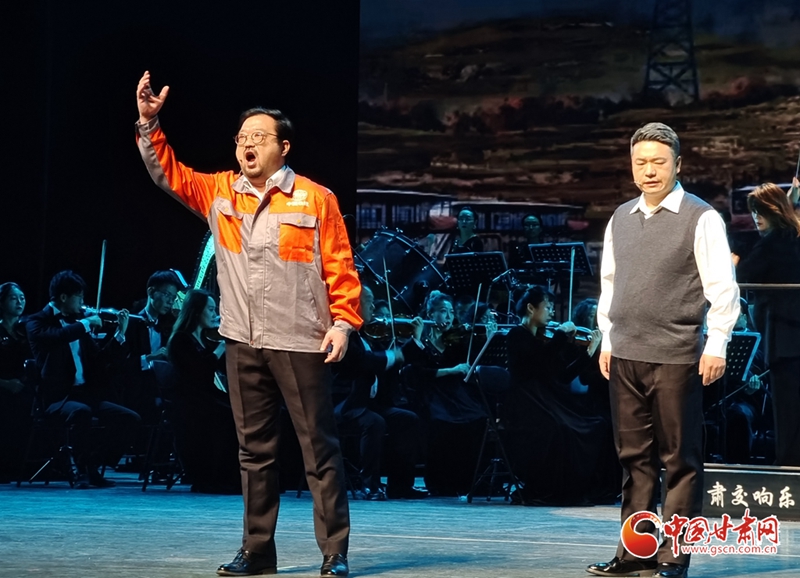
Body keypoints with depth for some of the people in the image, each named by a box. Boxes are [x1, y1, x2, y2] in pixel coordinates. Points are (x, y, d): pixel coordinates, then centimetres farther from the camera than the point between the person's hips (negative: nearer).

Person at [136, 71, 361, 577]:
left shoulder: (316, 199, -3)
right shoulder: (220, 192, 10)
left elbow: (341, 267, -4)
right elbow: (169, 174, 8)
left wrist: (343, 321, -13)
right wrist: (149, 124, -5)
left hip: (300, 343, -5)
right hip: (243, 344, 5)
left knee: (320, 449, -2)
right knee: (255, 450, 11)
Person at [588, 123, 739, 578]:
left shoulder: (701, 219, -6)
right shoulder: (621, 218, 12)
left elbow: (722, 287, -8)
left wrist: (716, 345, -13)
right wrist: (608, 339, 14)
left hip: (675, 357, -6)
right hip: (625, 356, 6)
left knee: (680, 461, 0)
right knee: (635, 458, 10)